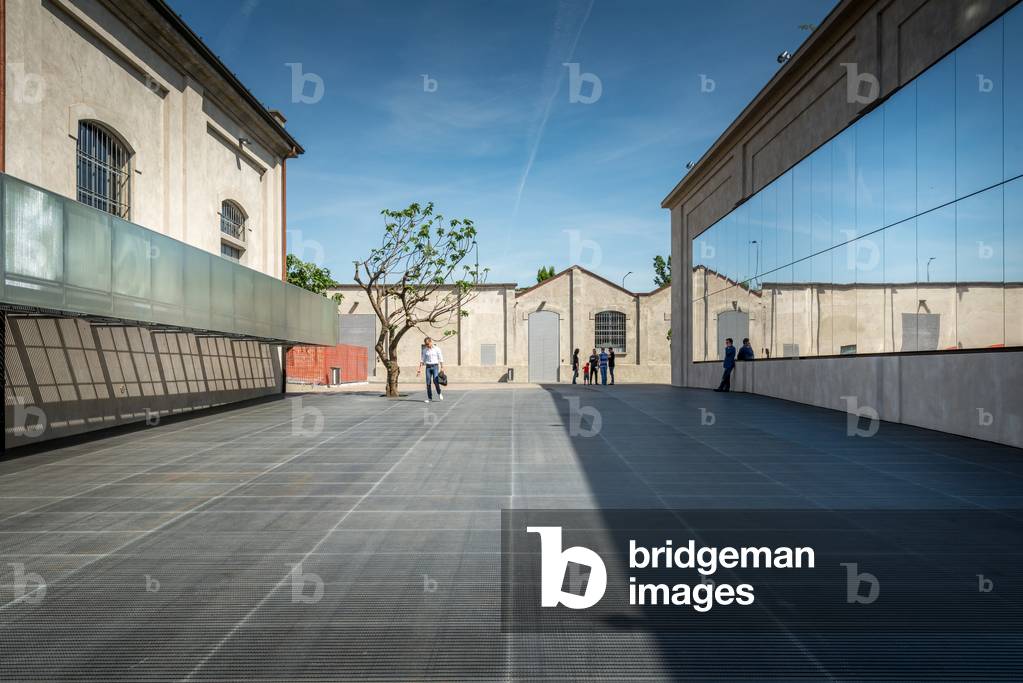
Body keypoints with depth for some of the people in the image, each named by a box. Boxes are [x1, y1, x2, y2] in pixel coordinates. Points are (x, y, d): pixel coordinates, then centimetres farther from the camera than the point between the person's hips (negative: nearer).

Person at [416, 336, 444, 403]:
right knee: (428, 383, -2)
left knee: (435, 381, -19)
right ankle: (429, 398, 5)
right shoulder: (425, 350, 9)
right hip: (428, 367, 3)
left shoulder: (437, 349, 0)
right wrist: (420, 369, 1)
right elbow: (422, 360, 10)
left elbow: (441, 359, -1)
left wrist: (442, 368, -8)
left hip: (435, 366, -3)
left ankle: (439, 393, 7)